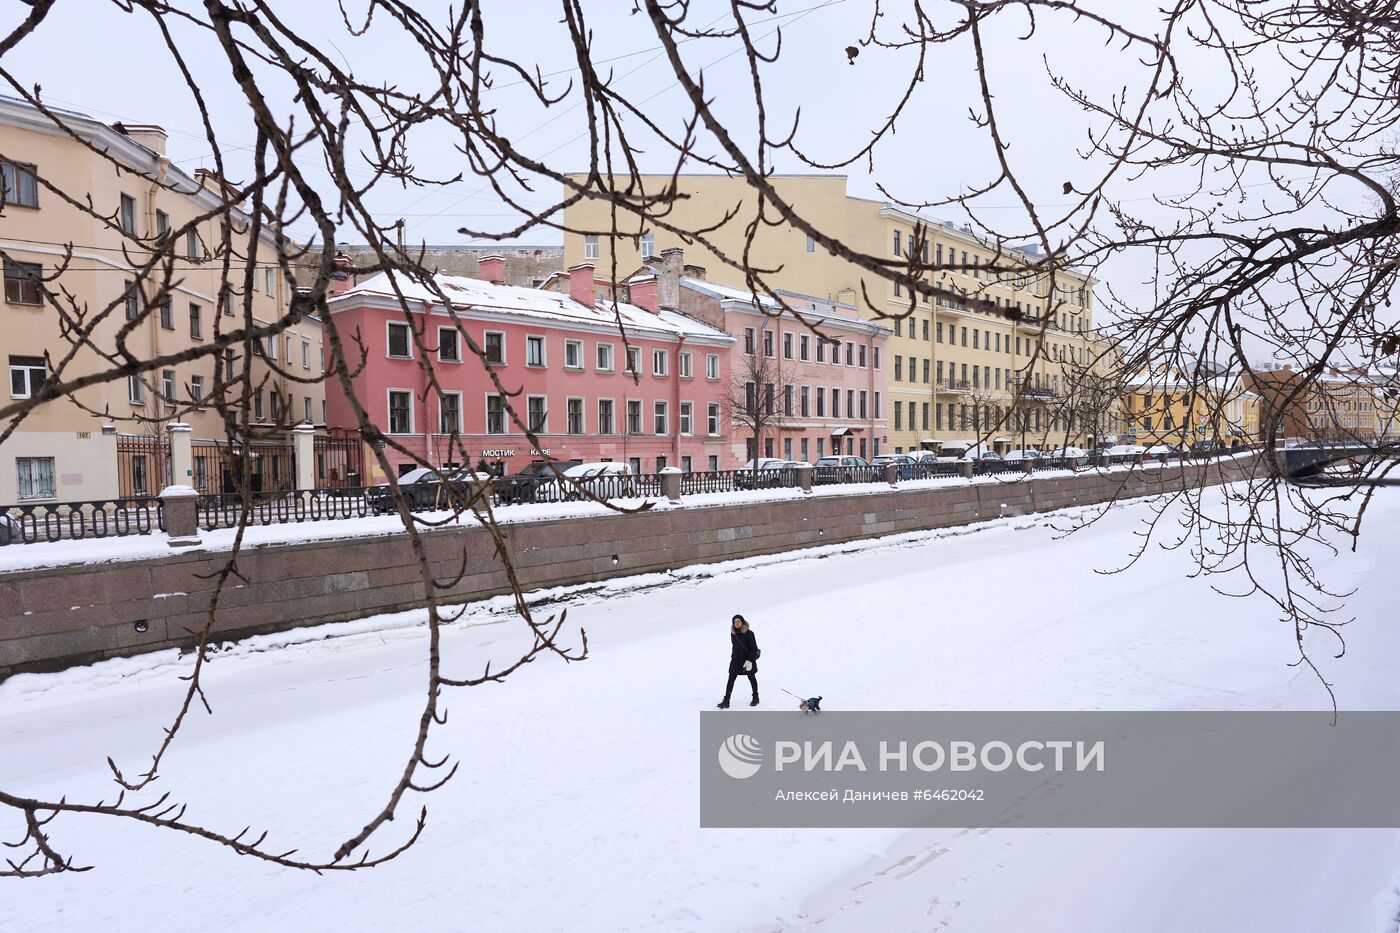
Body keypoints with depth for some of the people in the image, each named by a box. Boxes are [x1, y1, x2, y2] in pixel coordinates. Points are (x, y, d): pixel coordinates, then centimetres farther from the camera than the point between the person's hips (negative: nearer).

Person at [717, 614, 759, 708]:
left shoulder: (749, 633, -16)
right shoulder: (733, 634, 1)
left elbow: (754, 648, -15)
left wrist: (749, 660, -22)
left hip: (748, 660, -4)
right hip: (736, 660, 4)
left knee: (752, 678, 12)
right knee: (731, 679, -4)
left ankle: (755, 697, 31)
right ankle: (726, 701, -3)